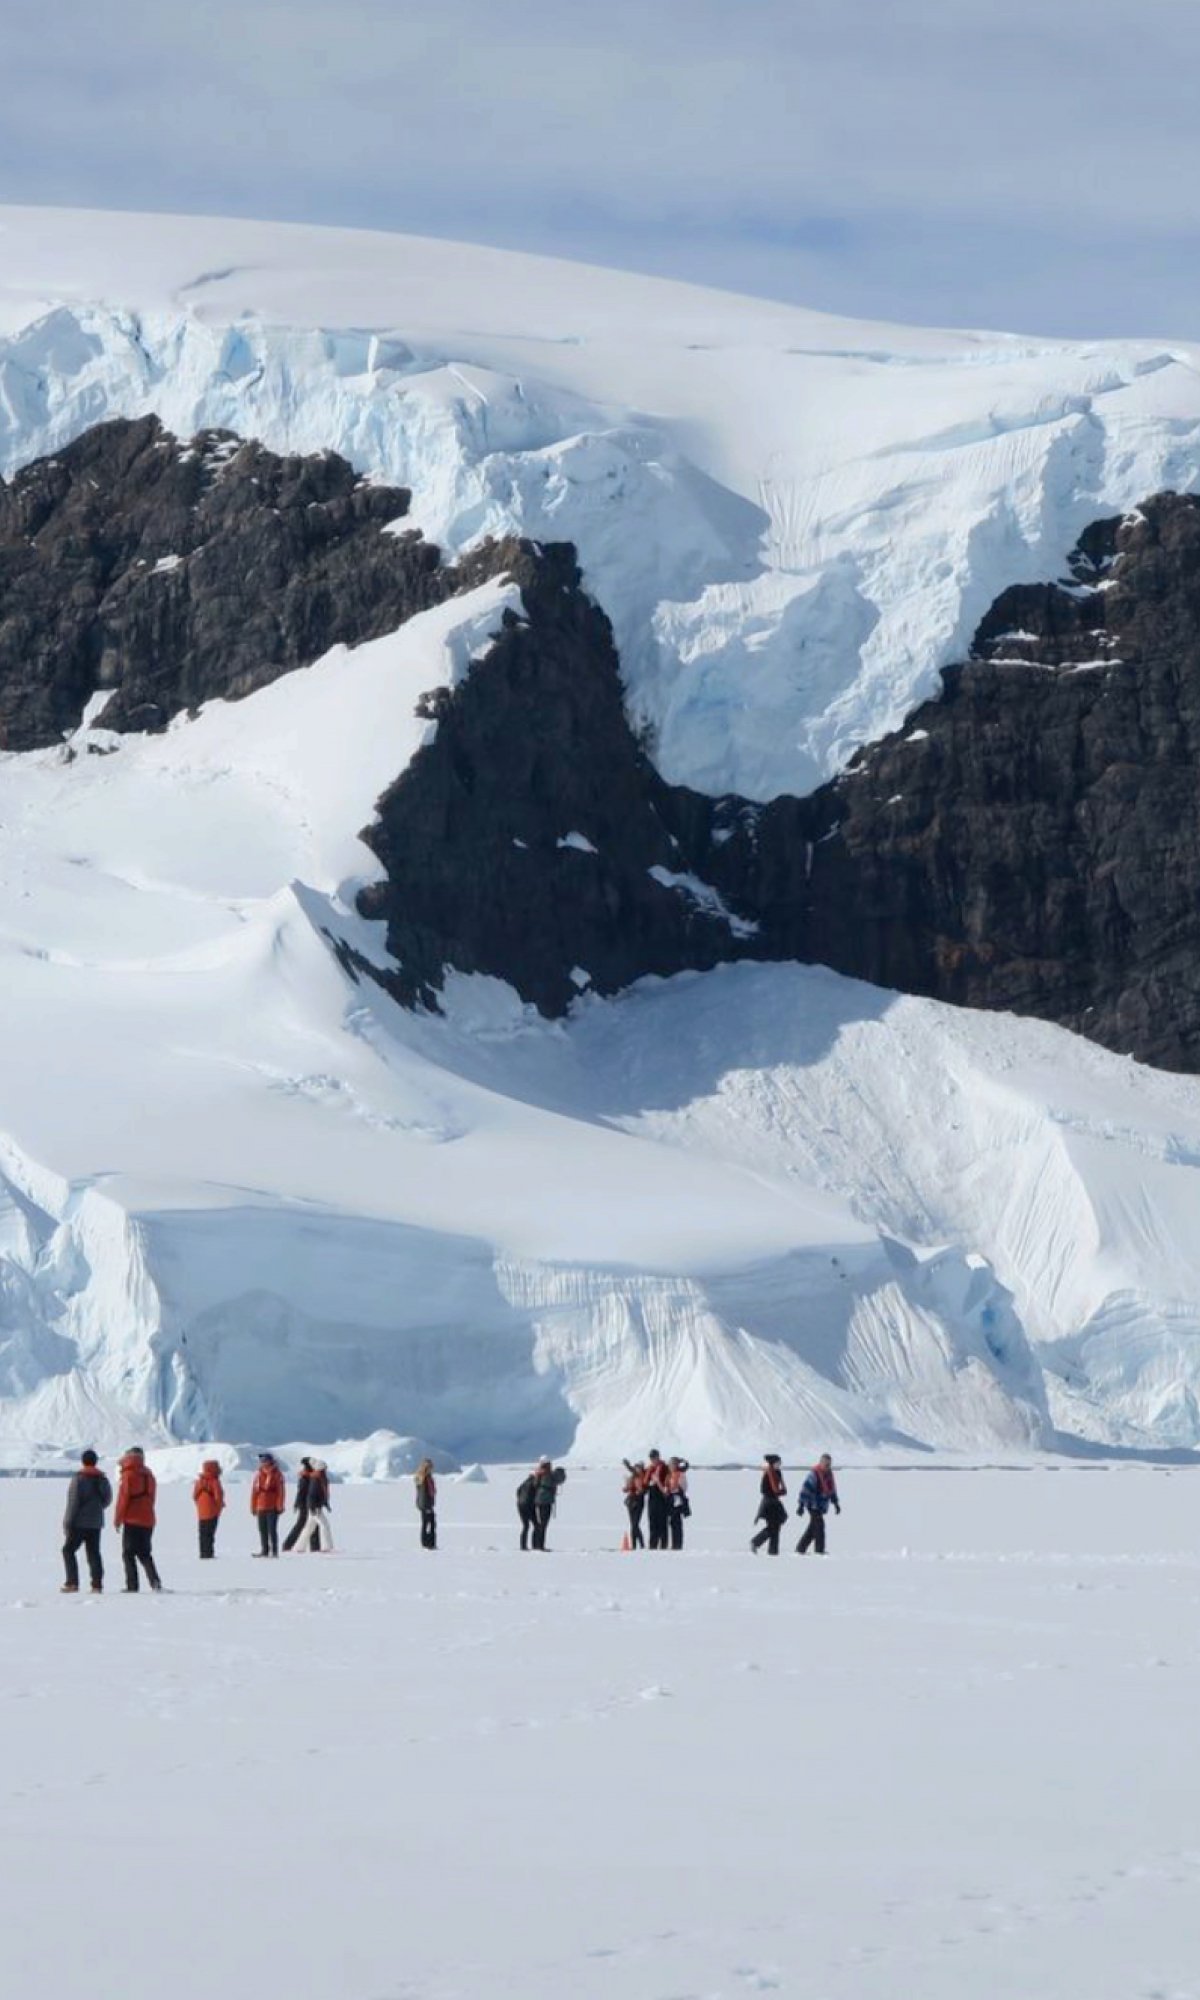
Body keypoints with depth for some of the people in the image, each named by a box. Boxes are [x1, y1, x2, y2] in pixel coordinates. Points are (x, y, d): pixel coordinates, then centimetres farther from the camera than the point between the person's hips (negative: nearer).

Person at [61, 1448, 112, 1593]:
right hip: (96, 1523, 5)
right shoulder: (103, 1479, 5)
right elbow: (107, 1500, 15)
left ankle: (72, 1583, -6)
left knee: (68, 1550, 4)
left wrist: (67, 1523, -10)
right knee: (93, 1553, 9)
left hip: (80, 1523, -5)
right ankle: (97, 1584, 1)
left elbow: (73, 1503, -15)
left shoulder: (79, 1479, -12)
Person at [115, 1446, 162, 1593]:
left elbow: (123, 1498, -11)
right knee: (145, 1554, 14)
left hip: (132, 1521, -6)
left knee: (128, 1554, 0)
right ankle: (155, 1582, 0)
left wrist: (117, 1519, -2)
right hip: (148, 1520, 6)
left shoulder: (128, 1475, -10)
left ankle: (132, 1585, -5)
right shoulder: (149, 1476, 11)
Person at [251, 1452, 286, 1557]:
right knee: (262, 1530, 8)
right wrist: (253, 1506, 9)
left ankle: (274, 1550, -2)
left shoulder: (277, 1474, -4)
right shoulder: (259, 1474, 9)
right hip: (261, 1507, 5)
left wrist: (280, 1506, -10)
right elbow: (254, 1491, 11)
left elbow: (281, 1491, -6)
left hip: (272, 1507, -5)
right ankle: (265, 1550, 16)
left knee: (272, 1529, -6)